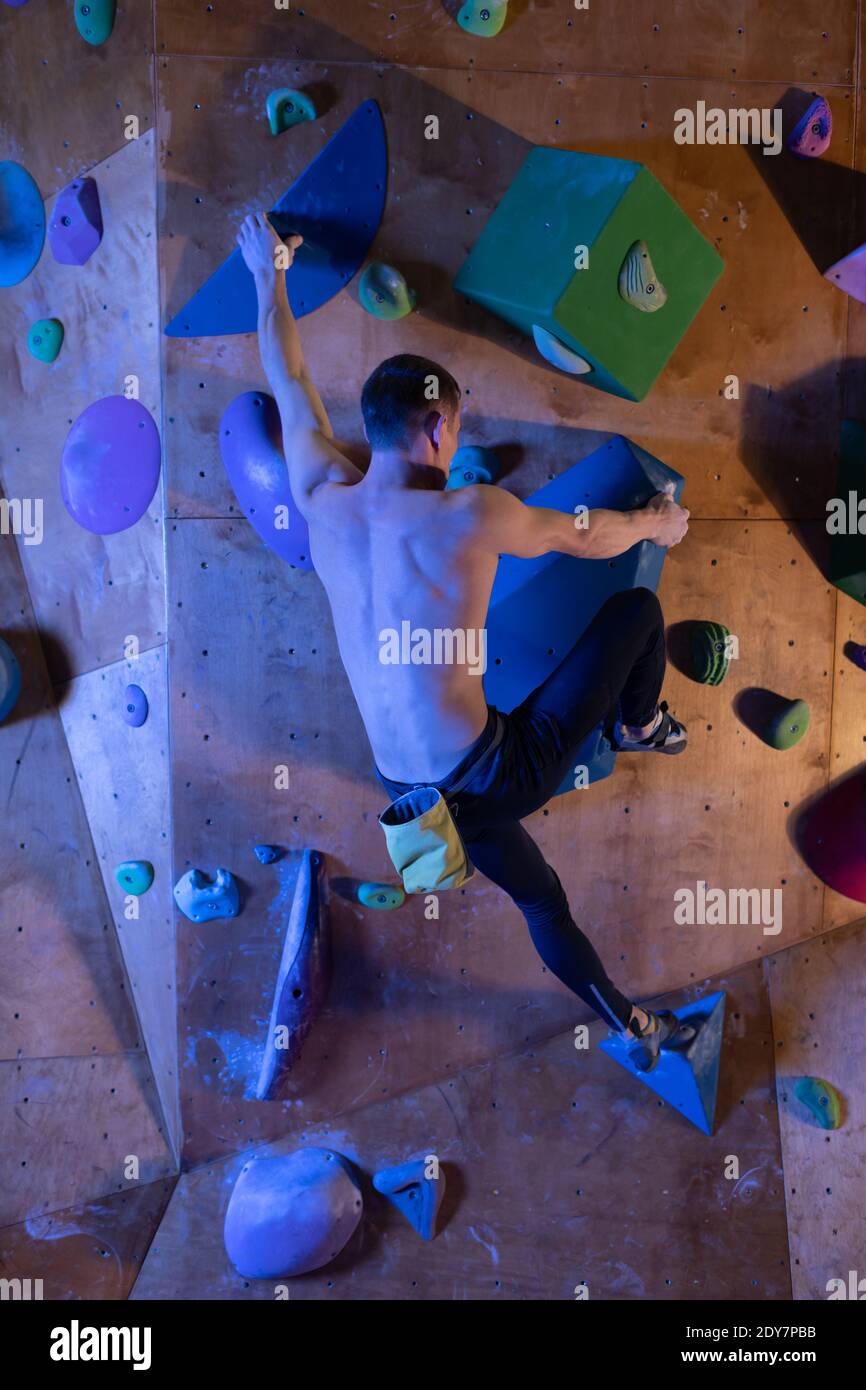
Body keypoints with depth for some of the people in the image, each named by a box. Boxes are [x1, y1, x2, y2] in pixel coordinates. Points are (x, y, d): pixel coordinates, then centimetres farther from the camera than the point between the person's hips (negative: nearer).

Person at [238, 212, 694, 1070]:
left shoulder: (324, 501, -2)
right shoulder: (472, 516, -15)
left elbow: (290, 386, 14)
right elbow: (587, 537, 4)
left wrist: (269, 276, 30)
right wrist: (655, 524, 26)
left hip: (411, 795, 6)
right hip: (494, 776, -6)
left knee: (540, 900, 30)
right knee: (637, 608, 9)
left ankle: (633, 1030, 46)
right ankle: (641, 729, 37)